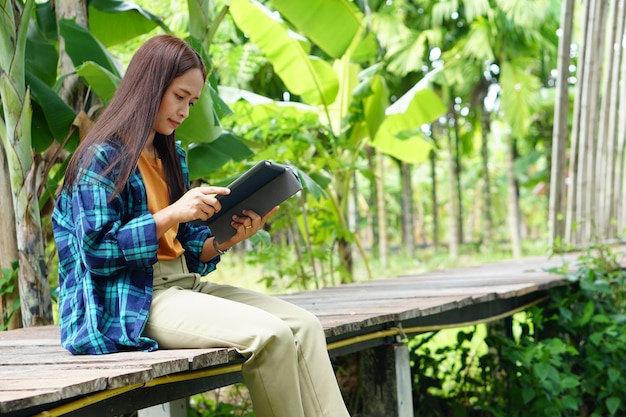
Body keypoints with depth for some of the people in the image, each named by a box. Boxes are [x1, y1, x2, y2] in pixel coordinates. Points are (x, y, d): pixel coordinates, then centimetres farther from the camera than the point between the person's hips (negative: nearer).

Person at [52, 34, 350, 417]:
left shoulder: (172, 156, 18)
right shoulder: (103, 156, -6)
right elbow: (97, 252, -14)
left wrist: (227, 239, -4)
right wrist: (171, 214, -19)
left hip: (186, 284, 8)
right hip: (135, 301, -8)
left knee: (304, 325, -12)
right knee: (268, 333, -27)